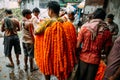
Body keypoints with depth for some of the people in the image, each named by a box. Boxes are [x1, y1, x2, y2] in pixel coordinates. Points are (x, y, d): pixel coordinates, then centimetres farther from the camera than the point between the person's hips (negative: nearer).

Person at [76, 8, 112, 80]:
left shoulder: (85, 28, -12)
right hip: (95, 60, 0)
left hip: (83, 58, 0)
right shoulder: (107, 32, -11)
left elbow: (77, 45, -10)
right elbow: (106, 50, -3)